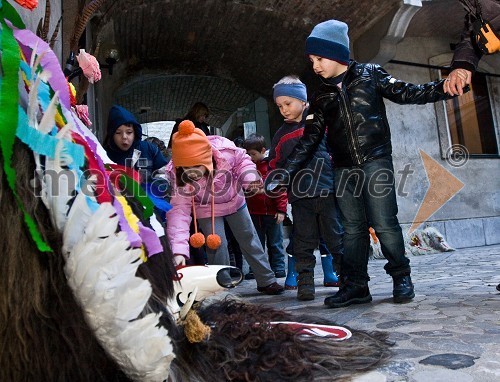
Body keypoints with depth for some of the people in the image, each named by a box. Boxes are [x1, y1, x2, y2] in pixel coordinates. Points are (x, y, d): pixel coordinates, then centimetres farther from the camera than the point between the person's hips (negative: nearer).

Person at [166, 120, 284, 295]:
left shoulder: (225, 151, -36)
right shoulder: (177, 176, -35)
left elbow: (242, 159, -11)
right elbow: (179, 210, -39)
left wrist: (249, 176, -31)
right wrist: (179, 250, -49)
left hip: (234, 201, 2)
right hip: (206, 210, -2)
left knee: (249, 240, 13)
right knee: (216, 245, -7)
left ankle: (266, 281, 30)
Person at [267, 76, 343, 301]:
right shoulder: (281, 135, 15)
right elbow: (275, 166, 23)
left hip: (327, 192, -2)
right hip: (300, 198, 3)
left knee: (337, 239, 5)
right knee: (303, 244, 6)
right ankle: (304, 282, 15)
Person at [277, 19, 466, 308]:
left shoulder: (370, 75, 3)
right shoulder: (322, 97, 11)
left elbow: (406, 93, 4)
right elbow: (310, 140, 9)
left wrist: (443, 88, -13)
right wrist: (287, 173, 2)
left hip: (376, 161, -4)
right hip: (344, 169, 4)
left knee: (384, 223, -8)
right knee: (352, 227, 6)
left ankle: (401, 277, 11)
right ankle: (356, 285, 12)